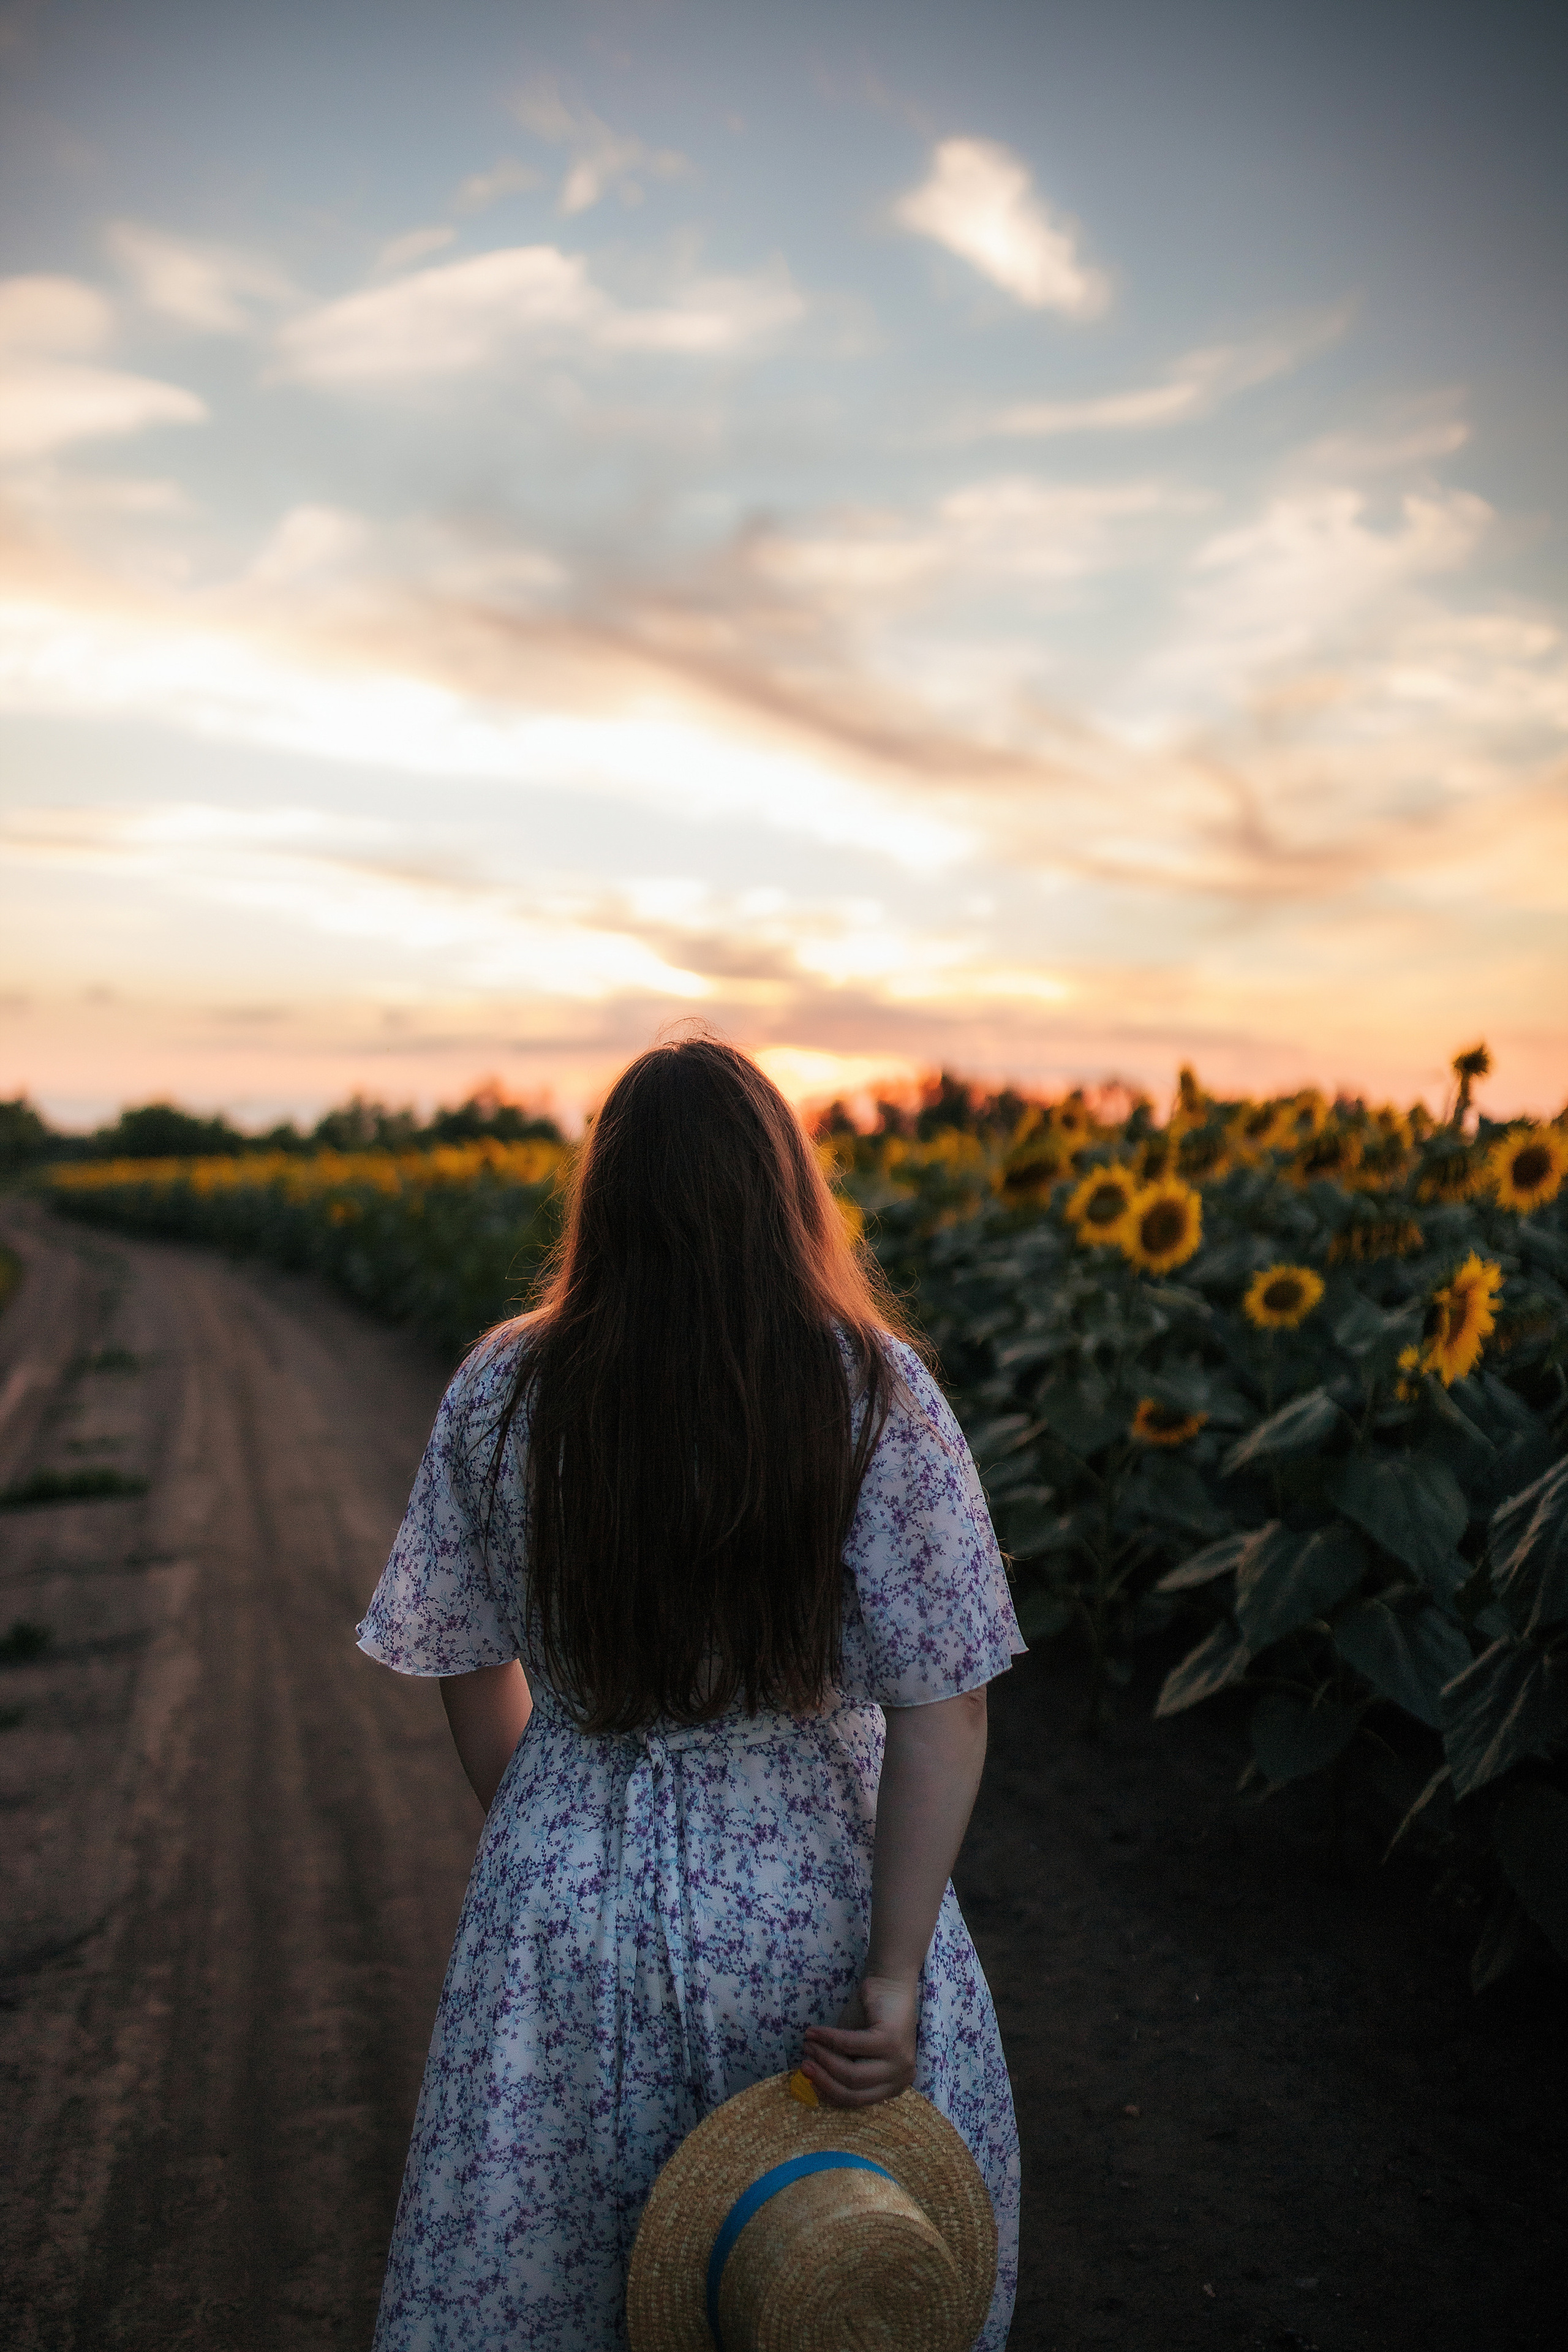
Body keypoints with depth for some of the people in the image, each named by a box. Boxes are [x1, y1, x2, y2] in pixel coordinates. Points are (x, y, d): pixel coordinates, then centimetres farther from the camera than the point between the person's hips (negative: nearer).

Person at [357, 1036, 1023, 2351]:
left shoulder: (499, 1391, -8)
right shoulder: (875, 1392, -15)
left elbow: (473, 1668, 2)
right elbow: (944, 1710, -19)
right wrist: (895, 1979, -14)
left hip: (566, 1893, 2)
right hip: (814, 1888, -1)